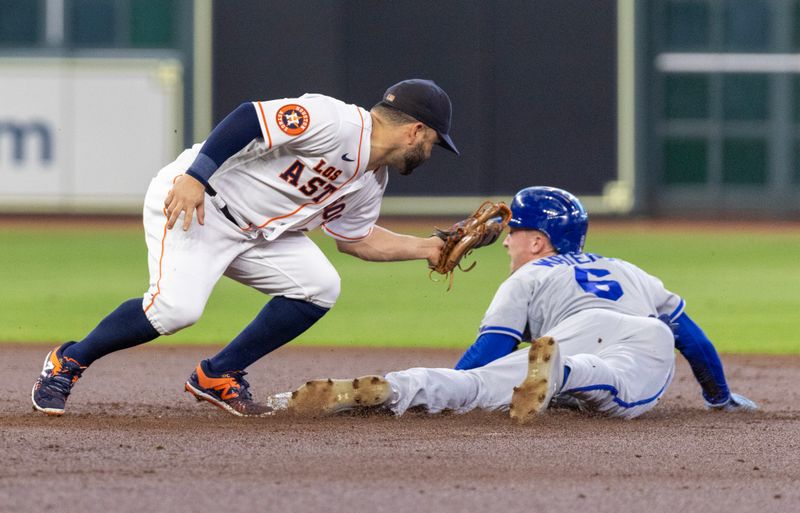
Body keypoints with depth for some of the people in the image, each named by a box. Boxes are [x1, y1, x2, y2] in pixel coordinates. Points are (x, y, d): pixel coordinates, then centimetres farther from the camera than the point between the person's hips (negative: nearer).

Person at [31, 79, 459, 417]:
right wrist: (194, 177, -33)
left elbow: (356, 237, 26)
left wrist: (425, 248, 20)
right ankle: (69, 362, -5)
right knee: (176, 307, -27)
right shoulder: (334, 121, -19)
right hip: (191, 202, -10)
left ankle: (217, 377, 4)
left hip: (255, 232, 10)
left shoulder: (370, 182, 11)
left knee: (319, 288, -3)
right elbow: (251, 118, -26)